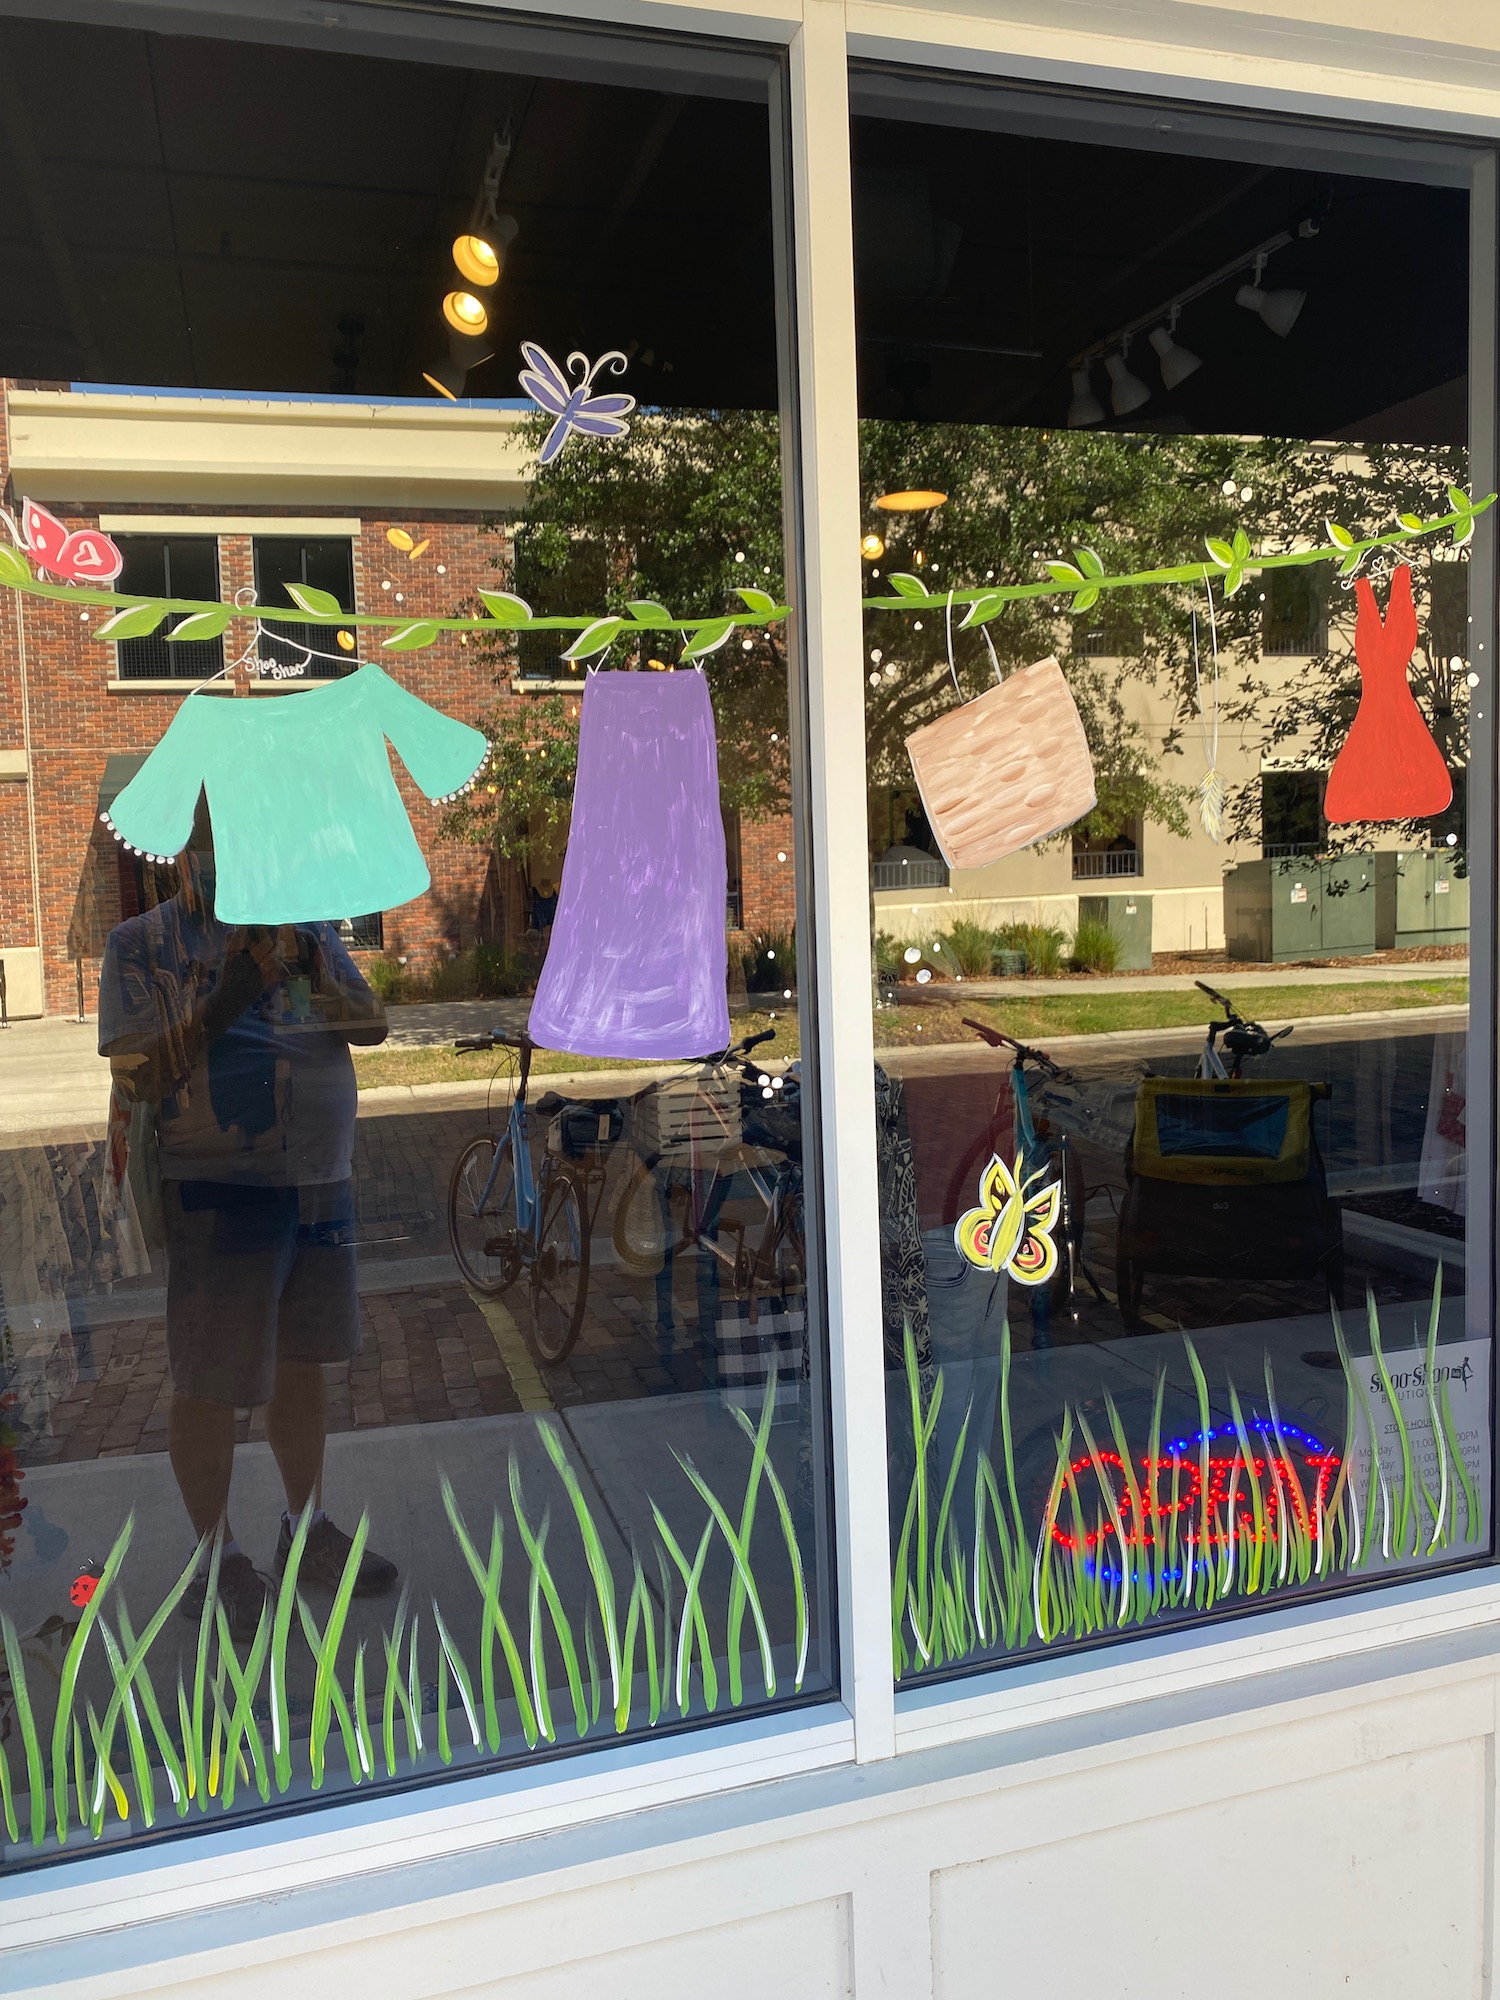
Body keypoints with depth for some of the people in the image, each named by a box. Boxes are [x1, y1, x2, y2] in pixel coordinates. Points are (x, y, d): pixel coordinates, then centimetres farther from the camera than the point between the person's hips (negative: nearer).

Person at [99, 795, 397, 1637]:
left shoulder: (307, 932, 9)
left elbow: (374, 1025, -2)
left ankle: (309, 1530, 31)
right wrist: (221, 1004, -22)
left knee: (302, 1363, 15)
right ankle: (219, 1559, 21)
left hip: (322, 1181, 5)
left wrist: (307, 969, -19)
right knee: (212, 1382, 3)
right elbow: (137, 1076, -10)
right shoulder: (141, 944, -3)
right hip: (218, 1190, -4)